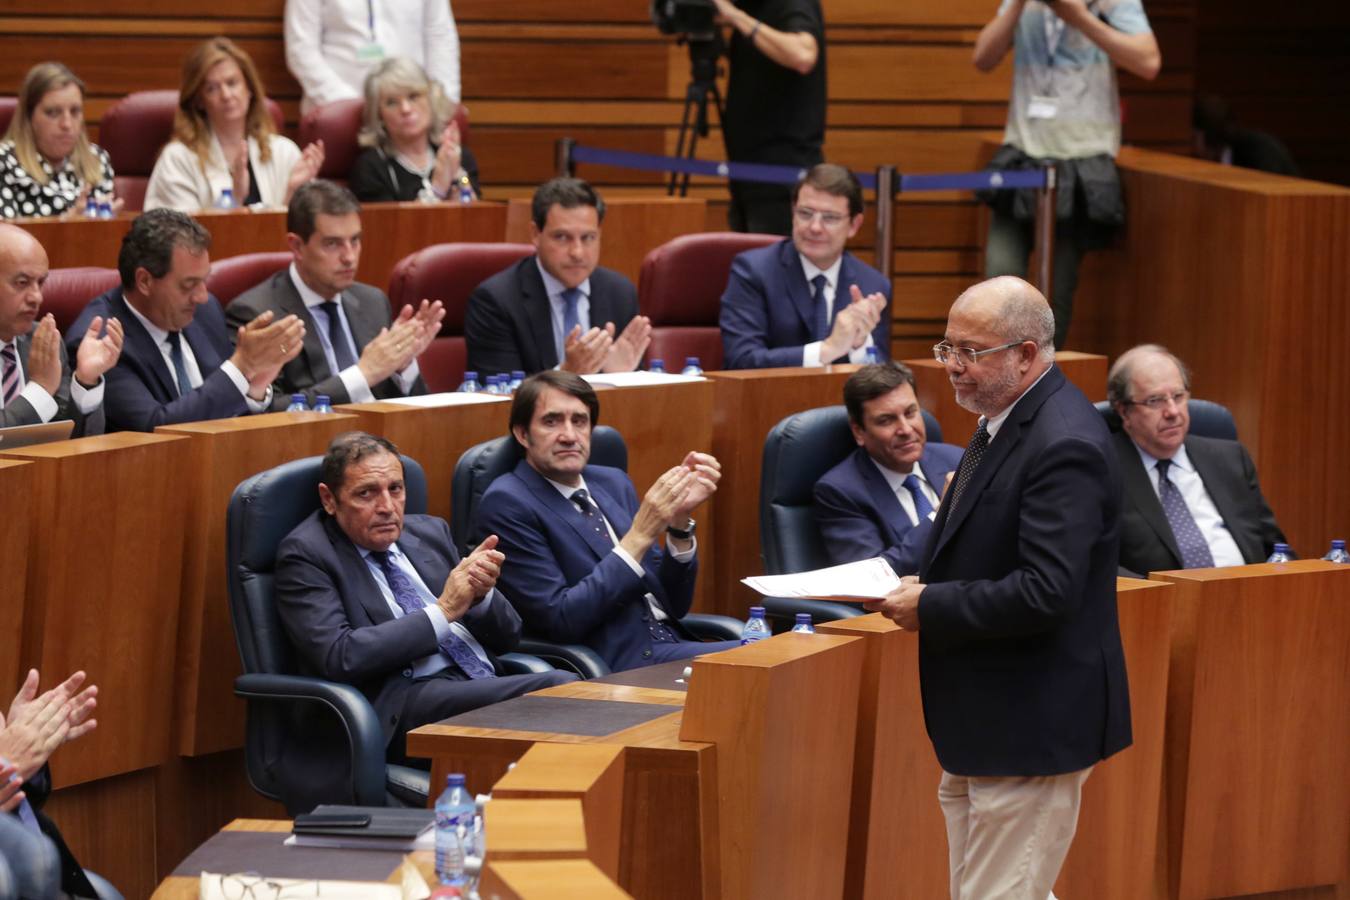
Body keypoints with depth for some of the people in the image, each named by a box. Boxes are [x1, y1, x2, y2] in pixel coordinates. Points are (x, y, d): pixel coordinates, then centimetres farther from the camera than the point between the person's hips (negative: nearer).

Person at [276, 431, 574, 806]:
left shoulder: (430, 532, 21)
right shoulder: (306, 554, 1)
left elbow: (506, 635, 22)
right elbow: (339, 658, -14)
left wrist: (481, 593, -3)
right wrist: (443, 612, -11)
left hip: (484, 684, 7)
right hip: (403, 703, -7)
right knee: (558, 692, -31)